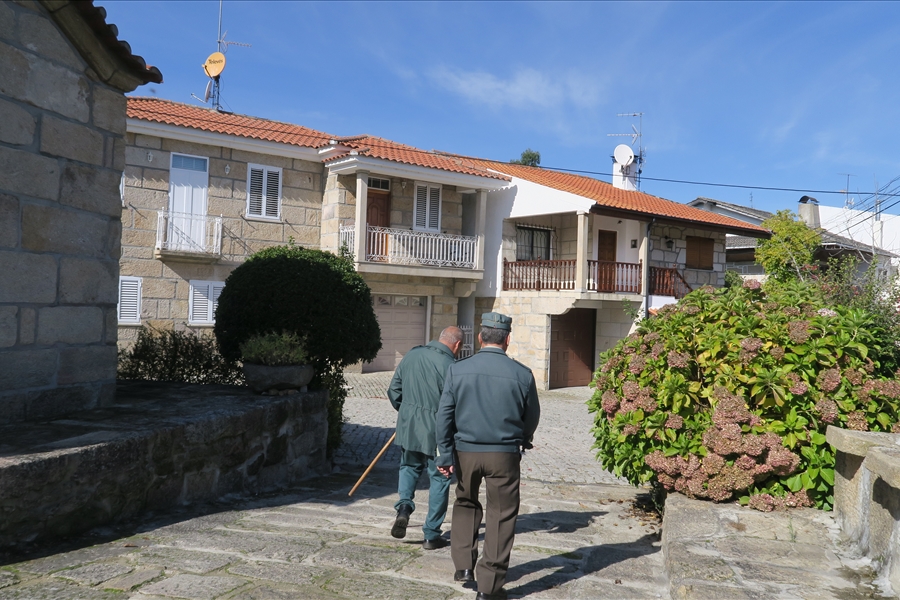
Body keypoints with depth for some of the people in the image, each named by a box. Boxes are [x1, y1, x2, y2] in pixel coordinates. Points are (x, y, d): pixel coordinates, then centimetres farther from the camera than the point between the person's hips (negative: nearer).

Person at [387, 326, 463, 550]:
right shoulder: (449, 365, -17)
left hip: (408, 427, 5)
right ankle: (431, 535, 16)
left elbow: (394, 391, 9)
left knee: (409, 467, 26)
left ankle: (404, 506, 2)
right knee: (439, 480, 9)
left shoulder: (411, 355, 3)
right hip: (436, 432, -5)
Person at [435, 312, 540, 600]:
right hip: (504, 454, -2)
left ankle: (463, 565, 21)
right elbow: (532, 417, 5)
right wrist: (522, 441, 25)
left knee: (465, 504, 25)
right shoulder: (522, 374, -7)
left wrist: (446, 455, 0)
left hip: (465, 452, 2)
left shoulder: (457, 370, -4)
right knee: (501, 515, 8)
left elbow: (444, 415, -4)